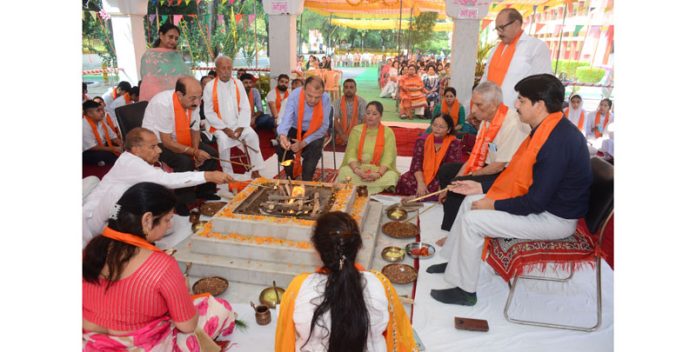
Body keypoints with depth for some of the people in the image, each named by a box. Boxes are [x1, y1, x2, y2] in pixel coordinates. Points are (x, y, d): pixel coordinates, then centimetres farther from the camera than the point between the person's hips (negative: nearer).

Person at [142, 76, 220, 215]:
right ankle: (180, 202, -10)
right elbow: (167, 142, -29)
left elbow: (195, 129, 1)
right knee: (185, 162, -30)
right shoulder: (162, 104, -32)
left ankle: (204, 191, 13)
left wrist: (196, 150, -15)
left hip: (179, 140, 7)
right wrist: (194, 152, -26)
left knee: (211, 154, -6)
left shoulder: (192, 103, -13)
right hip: (157, 144, -7)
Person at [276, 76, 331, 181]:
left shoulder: (326, 99, -24)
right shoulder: (294, 95, -24)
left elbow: (324, 126, -20)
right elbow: (286, 119, -31)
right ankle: (291, 178, 6)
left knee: (315, 148, -30)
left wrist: (304, 143, -29)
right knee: (281, 147, -21)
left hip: (314, 133, -1)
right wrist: (282, 135, -55)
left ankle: (305, 182, -8)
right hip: (295, 129, 1)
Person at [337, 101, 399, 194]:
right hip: (359, 169, 0)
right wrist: (357, 170, -24)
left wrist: (378, 173, -28)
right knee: (344, 172, -29)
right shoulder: (356, 130, 5)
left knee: (391, 176, -32)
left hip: (380, 170, 0)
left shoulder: (388, 132, 0)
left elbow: (388, 158, -10)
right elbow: (351, 154, -4)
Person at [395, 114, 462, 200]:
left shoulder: (454, 144, -4)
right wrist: (420, 183, -23)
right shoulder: (422, 141, 2)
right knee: (404, 181, -27)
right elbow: (416, 163, -7)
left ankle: (417, 197, -16)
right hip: (423, 176, 2)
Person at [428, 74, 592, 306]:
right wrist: (481, 188, 5)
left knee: (471, 221, -17)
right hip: (542, 200, 10)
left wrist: (494, 205, -16)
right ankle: (454, 262, 23)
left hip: (554, 218, -10)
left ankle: (465, 291, 1)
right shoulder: (546, 130, 3)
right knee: (471, 201, 10)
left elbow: (536, 202, -27)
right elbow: (520, 177, 9)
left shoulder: (558, 140, -28)